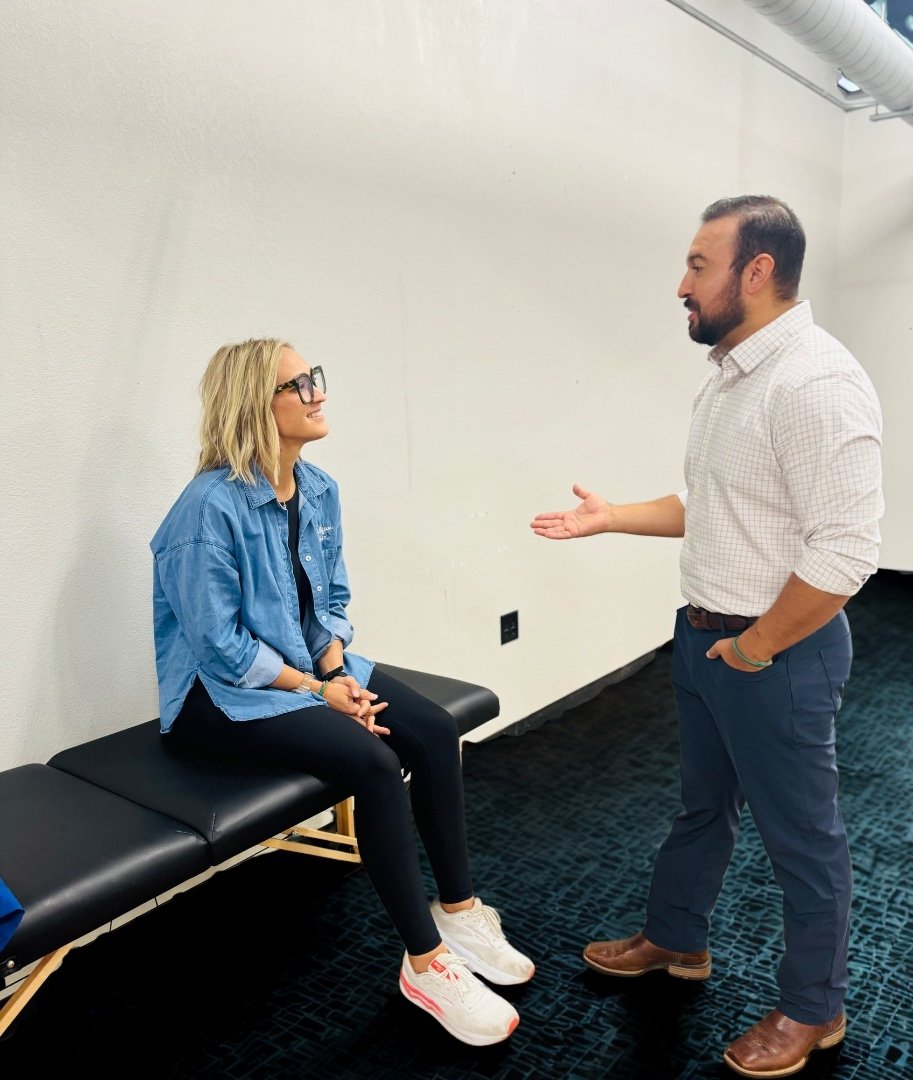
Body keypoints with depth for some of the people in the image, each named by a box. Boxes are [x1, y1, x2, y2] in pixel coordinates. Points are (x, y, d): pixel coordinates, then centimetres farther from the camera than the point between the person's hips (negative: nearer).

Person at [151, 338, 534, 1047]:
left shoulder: (318, 490, 2)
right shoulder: (213, 505, -21)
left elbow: (331, 601, 9)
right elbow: (220, 645, -20)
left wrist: (339, 670, -8)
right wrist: (317, 689, -18)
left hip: (312, 666, 8)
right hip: (222, 694, -7)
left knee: (435, 732, -12)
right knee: (375, 764, -26)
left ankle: (458, 909, 5)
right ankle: (425, 961, -9)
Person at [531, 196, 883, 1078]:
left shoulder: (815, 381, -23)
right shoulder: (729, 372, 7)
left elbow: (845, 553, -27)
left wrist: (753, 650, -18)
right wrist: (609, 518, 11)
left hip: (777, 652, -9)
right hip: (702, 634, 9)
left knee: (801, 838, 11)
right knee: (702, 804, 25)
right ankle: (675, 939, 47)